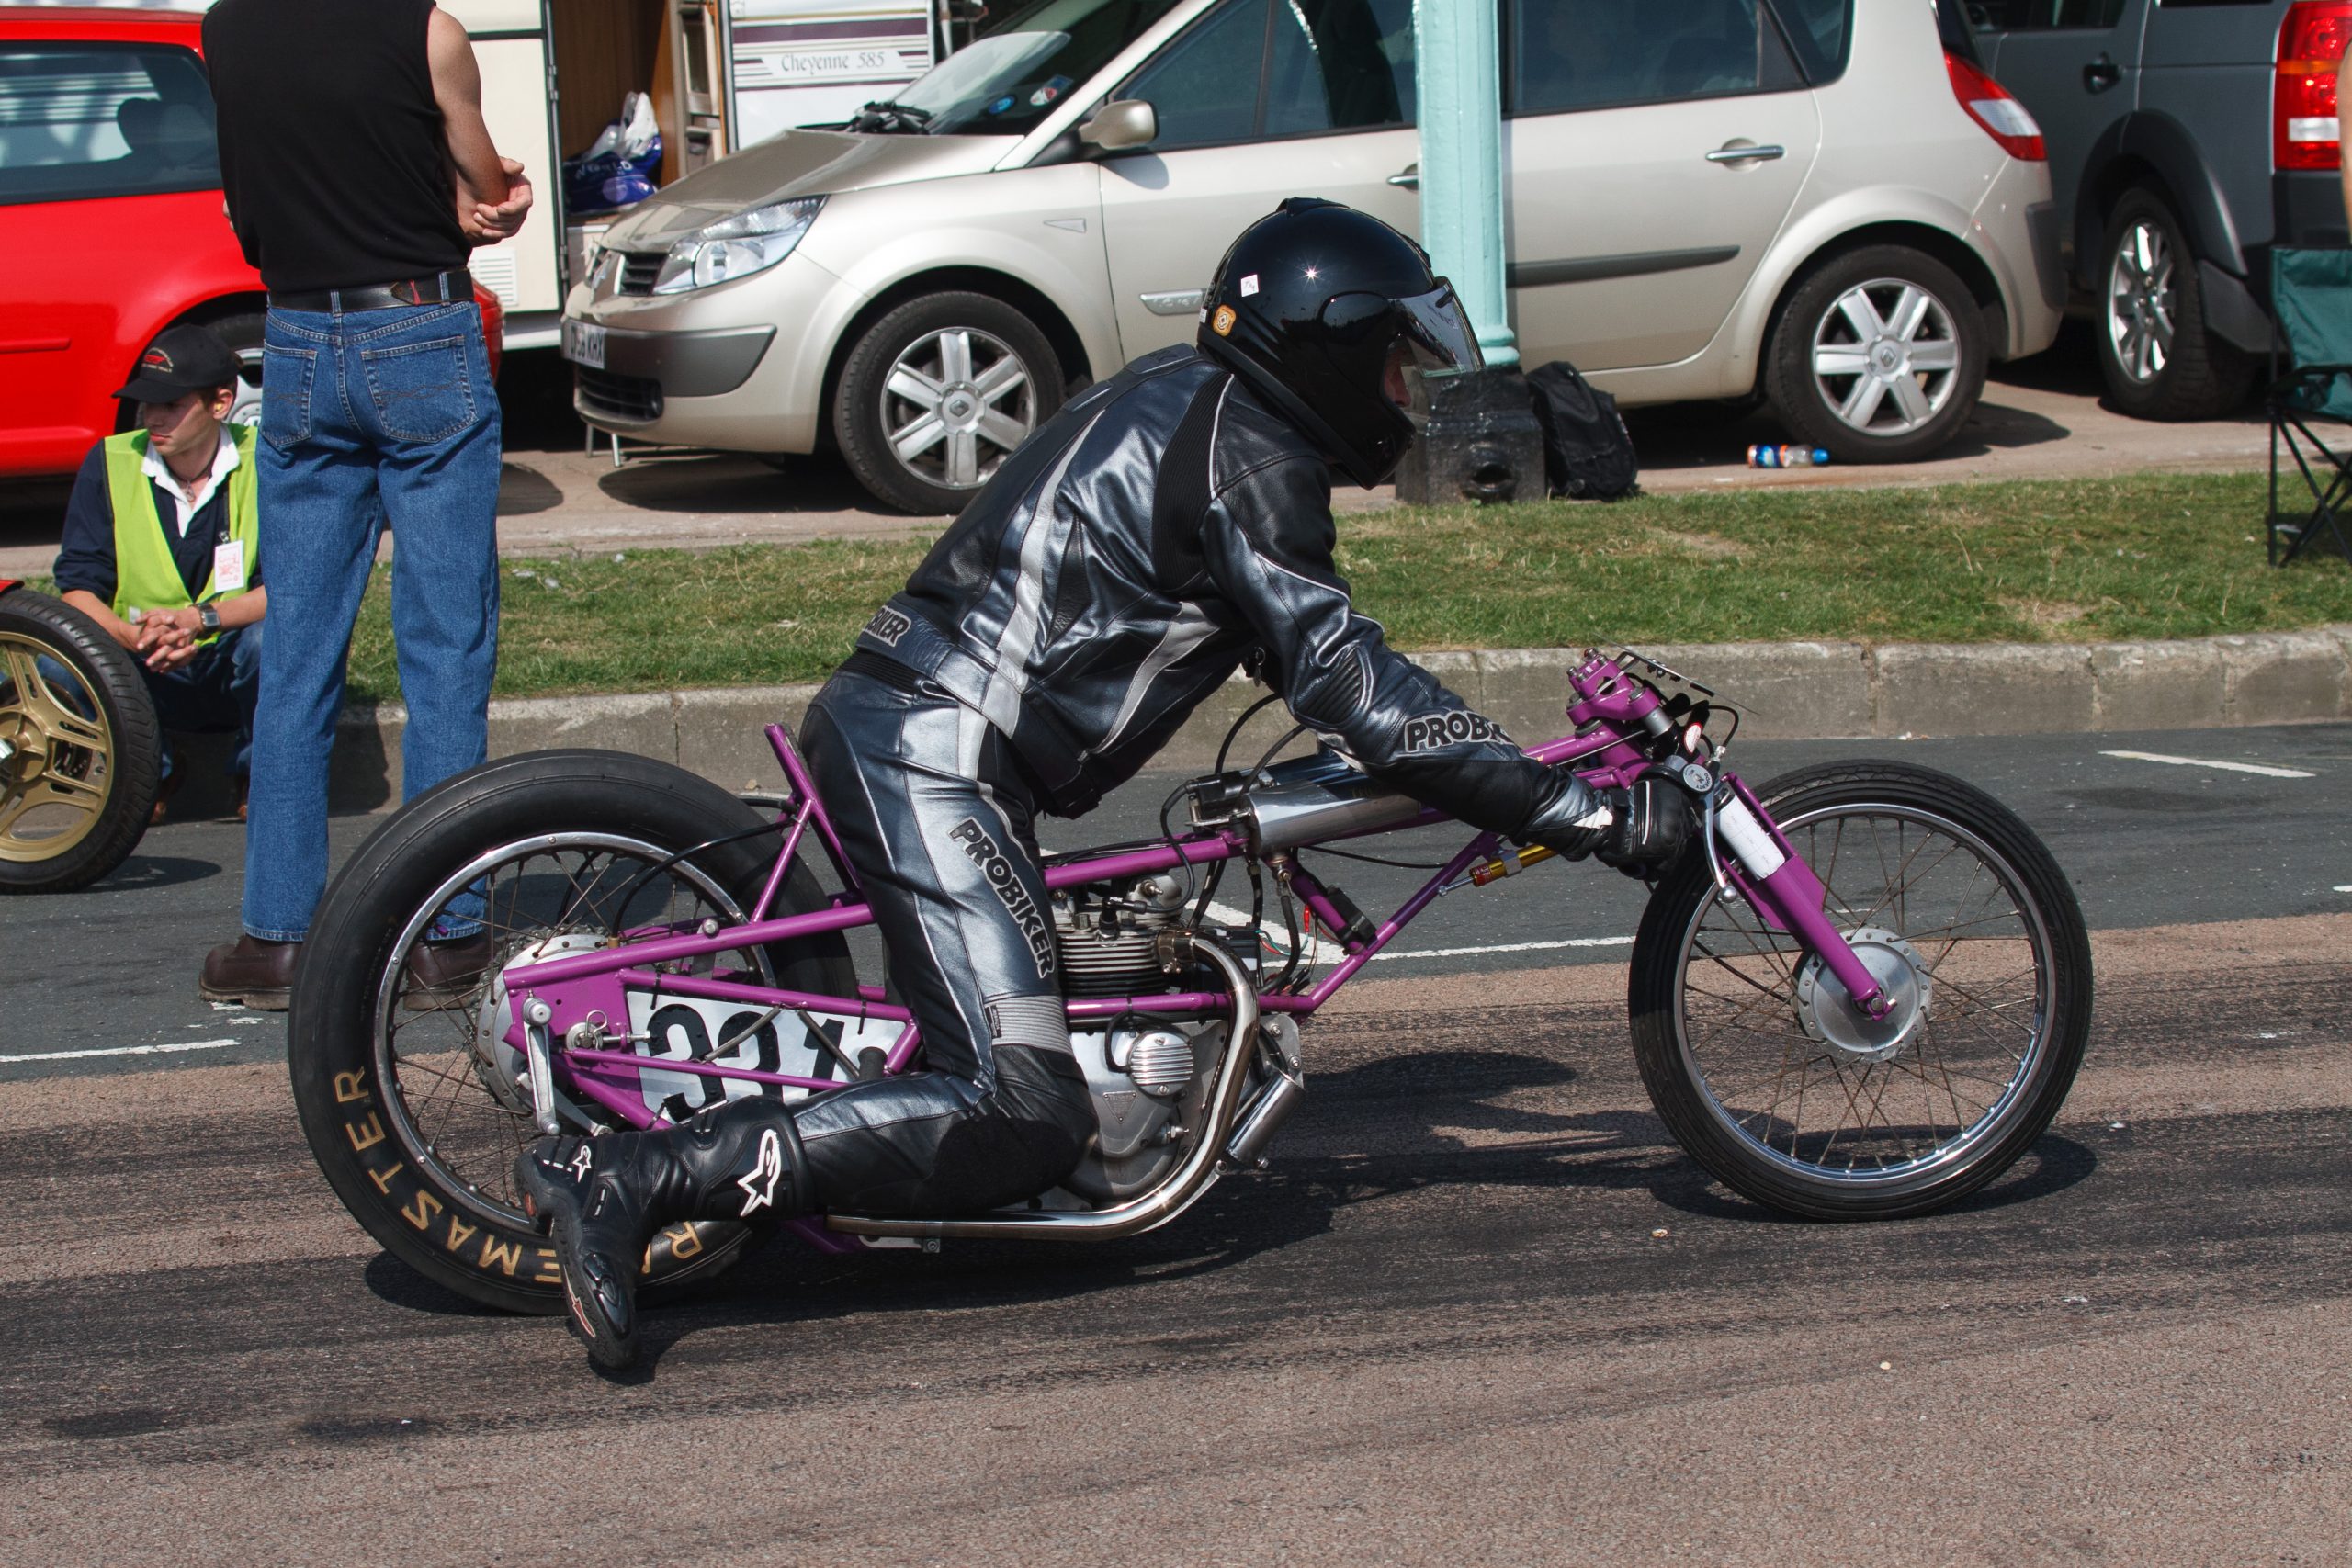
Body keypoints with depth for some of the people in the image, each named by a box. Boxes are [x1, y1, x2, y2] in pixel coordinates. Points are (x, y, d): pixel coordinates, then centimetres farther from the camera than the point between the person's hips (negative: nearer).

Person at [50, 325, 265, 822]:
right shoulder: (110, 462, -4)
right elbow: (76, 587, -7)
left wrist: (202, 620, -33)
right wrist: (135, 638, -29)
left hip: (239, 673, -1)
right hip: (151, 680, 1)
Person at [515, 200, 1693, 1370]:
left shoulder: (1183, 395, 20)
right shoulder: (1245, 458, -10)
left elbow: (1306, 647, 30)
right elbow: (1343, 682, -17)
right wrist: (1579, 813, -17)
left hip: (877, 715, 10)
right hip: (937, 758, -10)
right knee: (1019, 1120, -19)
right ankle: (632, 1176, -26)